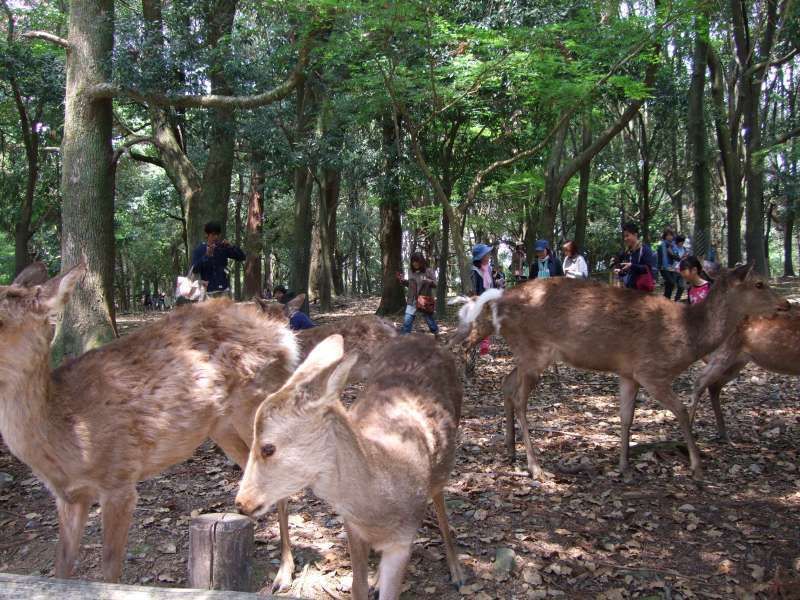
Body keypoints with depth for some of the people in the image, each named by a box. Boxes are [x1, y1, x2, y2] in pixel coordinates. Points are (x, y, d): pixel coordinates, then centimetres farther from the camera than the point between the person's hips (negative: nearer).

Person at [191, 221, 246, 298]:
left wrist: (231, 246, -8)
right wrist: (207, 256, -19)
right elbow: (195, 269, -11)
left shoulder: (223, 248, 8)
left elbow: (241, 257, 6)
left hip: (224, 289, 3)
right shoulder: (199, 250, 0)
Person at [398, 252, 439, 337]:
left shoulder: (428, 271, -7)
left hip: (425, 301, -3)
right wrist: (402, 280, 1)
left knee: (429, 320, 13)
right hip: (412, 301, 3)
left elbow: (435, 284, -8)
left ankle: (436, 334, 37)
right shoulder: (411, 271, 4)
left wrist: (427, 281, -26)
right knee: (407, 321, -6)